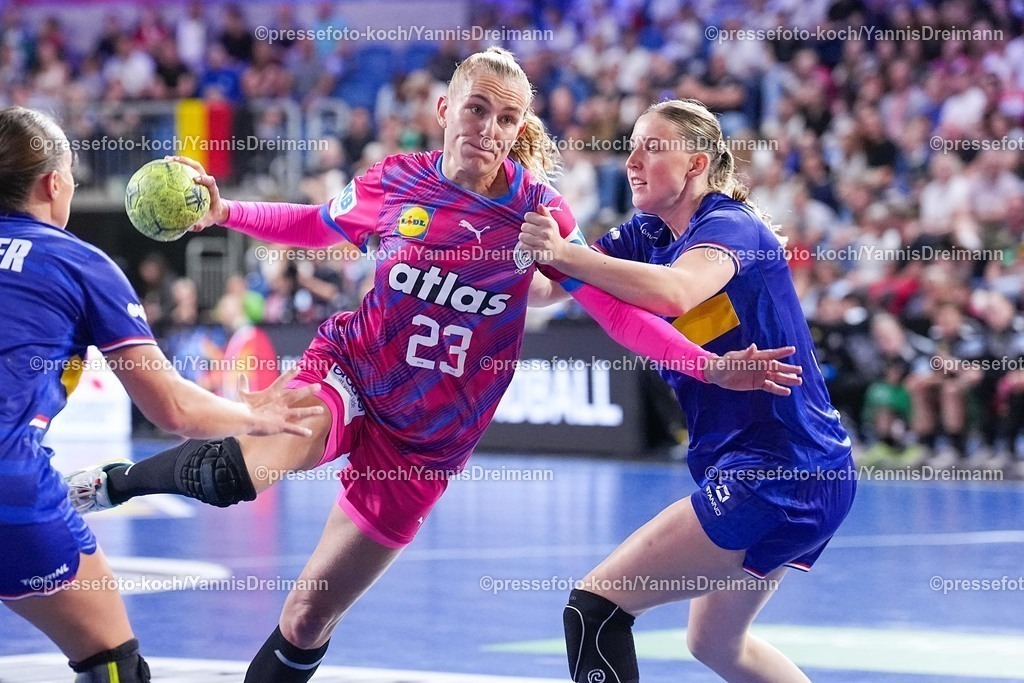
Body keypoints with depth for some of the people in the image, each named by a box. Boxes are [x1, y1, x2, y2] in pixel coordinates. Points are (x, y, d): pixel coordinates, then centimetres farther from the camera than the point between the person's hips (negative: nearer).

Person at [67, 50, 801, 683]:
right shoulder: (397, 182, -6)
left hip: (425, 439, 1)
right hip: (349, 371, -1)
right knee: (250, 466, -36)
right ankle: (112, 482, -7)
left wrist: (712, 368, -16)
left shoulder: (540, 211, -9)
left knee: (310, 617, 3)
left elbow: (616, 308, -8)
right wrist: (225, 212, 1)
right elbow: (317, 224, 14)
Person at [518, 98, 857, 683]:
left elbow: (675, 291, -36)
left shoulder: (730, 225, -13)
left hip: (783, 473, -10)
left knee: (596, 605, -15)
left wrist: (567, 254, -41)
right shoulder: (647, 237, 11)